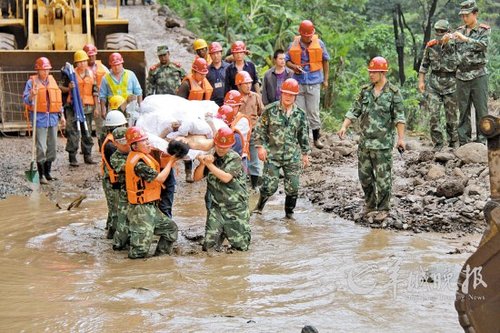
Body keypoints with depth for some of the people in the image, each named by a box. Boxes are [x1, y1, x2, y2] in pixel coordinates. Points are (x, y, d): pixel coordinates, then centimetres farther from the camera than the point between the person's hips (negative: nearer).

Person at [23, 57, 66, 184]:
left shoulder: (52, 81, 14)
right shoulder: (32, 82, -2)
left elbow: (58, 99, 19)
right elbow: (26, 100, -6)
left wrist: (61, 115, 16)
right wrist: (32, 95, -28)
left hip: (53, 118, 6)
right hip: (40, 118, -5)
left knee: (52, 147, 10)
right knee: (41, 148, -7)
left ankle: (48, 172, 21)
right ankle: (41, 175, 0)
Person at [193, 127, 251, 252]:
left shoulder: (235, 158, -7)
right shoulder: (211, 157, 5)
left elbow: (226, 178, -20)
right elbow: (197, 177, 2)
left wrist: (210, 164, -19)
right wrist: (202, 164, -16)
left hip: (236, 208, -2)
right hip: (216, 207, 3)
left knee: (241, 246, 4)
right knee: (209, 244, -8)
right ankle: (221, 234, 21)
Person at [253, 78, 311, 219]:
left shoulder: (300, 114, 4)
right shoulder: (270, 110, -4)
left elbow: (304, 136, 13)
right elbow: (260, 129, 0)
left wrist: (305, 154, 13)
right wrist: (260, 146, -8)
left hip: (292, 157, 2)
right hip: (272, 155, -2)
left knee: (292, 187, 1)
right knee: (270, 185, -8)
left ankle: (289, 212, 22)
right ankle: (260, 205, 21)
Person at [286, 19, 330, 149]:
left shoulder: (319, 43, 0)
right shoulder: (293, 45, 1)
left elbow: (325, 61, 9)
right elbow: (287, 60, 10)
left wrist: (326, 79, 9)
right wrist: (294, 67, -12)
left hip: (314, 82, -1)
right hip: (299, 81, 1)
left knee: (313, 110, 1)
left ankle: (316, 137, 11)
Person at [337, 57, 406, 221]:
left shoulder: (393, 92, -6)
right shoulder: (365, 91, 8)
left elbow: (399, 117, -8)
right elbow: (354, 111, 9)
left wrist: (401, 138, -14)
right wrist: (344, 126, -5)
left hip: (383, 143, -5)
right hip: (364, 141, 5)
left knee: (383, 177, 0)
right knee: (364, 176, 12)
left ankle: (383, 209, 11)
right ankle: (370, 204, 28)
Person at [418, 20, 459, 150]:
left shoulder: (455, 46, -8)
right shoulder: (430, 46, 2)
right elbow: (424, 64, 9)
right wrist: (421, 81, 6)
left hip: (450, 84, -2)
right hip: (434, 84, 2)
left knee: (451, 115, 6)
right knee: (433, 114, -6)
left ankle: (453, 142, 21)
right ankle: (438, 143, 2)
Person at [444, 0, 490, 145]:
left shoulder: (484, 30, 0)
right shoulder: (460, 31, 12)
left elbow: (483, 44, -18)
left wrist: (465, 39, -28)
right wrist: (446, 40, -11)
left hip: (478, 75, -4)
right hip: (462, 76, 4)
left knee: (481, 109, -3)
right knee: (463, 110, 6)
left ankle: (482, 140, 3)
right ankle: (464, 141, 11)